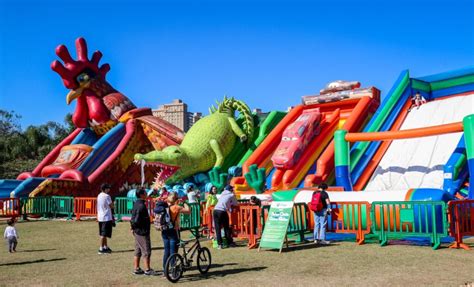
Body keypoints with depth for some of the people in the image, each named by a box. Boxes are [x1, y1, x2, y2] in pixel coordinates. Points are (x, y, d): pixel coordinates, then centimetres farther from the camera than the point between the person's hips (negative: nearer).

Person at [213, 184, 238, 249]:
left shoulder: (222, 193, 23)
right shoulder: (232, 195, 9)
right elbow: (236, 204, 18)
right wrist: (231, 204, 37)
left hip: (215, 210, 5)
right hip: (222, 211, -4)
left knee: (217, 228, 5)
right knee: (226, 228, 7)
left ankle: (219, 244, 3)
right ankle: (230, 242, 13)